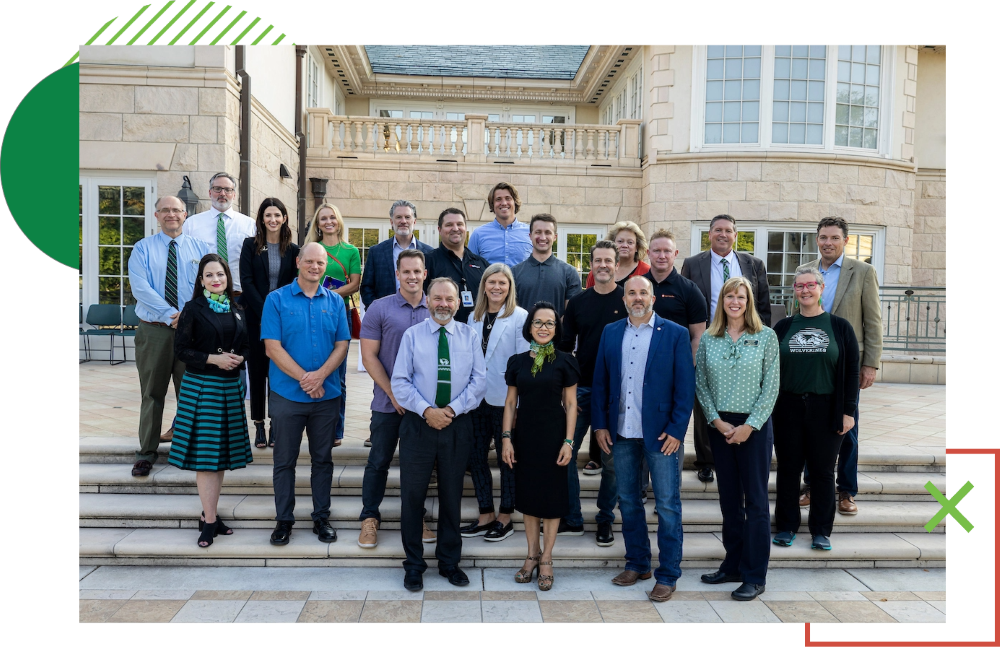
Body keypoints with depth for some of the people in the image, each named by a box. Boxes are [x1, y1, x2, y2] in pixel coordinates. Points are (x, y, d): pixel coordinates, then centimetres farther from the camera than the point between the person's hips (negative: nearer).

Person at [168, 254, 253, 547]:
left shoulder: (236, 309, 10)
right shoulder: (193, 309, -3)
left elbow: (247, 345, 14)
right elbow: (181, 349, -6)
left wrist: (239, 358, -7)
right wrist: (214, 359, -17)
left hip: (231, 387, 5)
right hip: (201, 386, -5)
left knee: (223, 452, 8)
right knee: (204, 453, -4)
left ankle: (209, 514, 20)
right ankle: (210, 521, 1)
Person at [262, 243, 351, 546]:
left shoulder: (335, 301, 5)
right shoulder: (277, 299, -2)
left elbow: (342, 344, 1)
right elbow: (273, 347, -9)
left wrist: (321, 374, -15)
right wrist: (305, 378, -15)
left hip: (327, 395, 2)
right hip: (287, 394, -2)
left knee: (323, 459, 11)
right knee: (284, 460, 8)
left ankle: (321, 517, 24)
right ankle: (284, 519, 22)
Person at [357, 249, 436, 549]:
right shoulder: (379, 308, -4)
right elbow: (369, 357, -5)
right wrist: (394, 393, -11)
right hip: (388, 403, -2)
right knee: (379, 461, 8)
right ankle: (370, 517, 23)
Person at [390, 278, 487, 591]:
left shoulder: (470, 336, 5)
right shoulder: (412, 335, 2)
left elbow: (479, 381, -1)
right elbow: (400, 382, -3)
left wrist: (452, 410, -13)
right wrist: (426, 410, -15)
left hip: (457, 424, 1)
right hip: (418, 423, -1)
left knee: (452, 495, 11)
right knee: (413, 494, 5)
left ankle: (449, 562, 27)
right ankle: (414, 564, 21)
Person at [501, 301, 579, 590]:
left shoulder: (564, 361, -4)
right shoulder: (517, 361, 3)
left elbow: (570, 404, -3)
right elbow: (511, 402, 6)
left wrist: (568, 441, -9)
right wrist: (507, 437, -1)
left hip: (552, 435, -2)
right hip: (524, 435, 3)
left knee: (552, 494, 5)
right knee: (527, 493, 11)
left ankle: (546, 559, 19)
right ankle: (532, 555, 26)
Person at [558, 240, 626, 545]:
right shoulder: (577, 302, 6)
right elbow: (564, 347, 7)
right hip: (581, 389, 3)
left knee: (611, 459, 7)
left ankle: (605, 520, 23)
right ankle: (572, 519, 16)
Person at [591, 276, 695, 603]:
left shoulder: (675, 334, -3)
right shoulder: (611, 333, 7)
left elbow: (685, 387, -6)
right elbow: (600, 381, 9)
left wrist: (676, 430, -11)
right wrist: (599, 424, 3)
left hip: (661, 434, -4)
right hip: (622, 433, 4)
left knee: (667, 505, 2)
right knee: (627, 501, 14)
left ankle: (667, 575, 15)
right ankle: (637, 564, 30)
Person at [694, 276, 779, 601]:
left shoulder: (766, 336, -3)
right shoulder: (708, 339, 4)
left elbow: (771, 386, -5)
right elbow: (700, 384, 4)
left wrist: (749, 425, -11)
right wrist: (717, 421, -6)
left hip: (754, 426, -3)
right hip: (720, 425, 3)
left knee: (756, 500, 2)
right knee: (729, 498, 12)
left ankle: (755, 576, 11)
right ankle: (733, 565, 25)